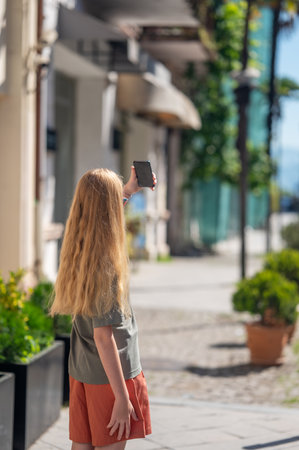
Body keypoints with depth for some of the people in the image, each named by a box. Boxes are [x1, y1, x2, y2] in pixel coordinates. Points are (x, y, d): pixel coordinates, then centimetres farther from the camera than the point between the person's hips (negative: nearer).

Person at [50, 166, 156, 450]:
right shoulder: (105, 264, -23)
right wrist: (122, 396, -20)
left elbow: (99, 216, 28)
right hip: (111, 375, -8)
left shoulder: (76, 251, 1)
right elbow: (103, 337, -23)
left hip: (80, 371, 8)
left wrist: (129, 191, 33)